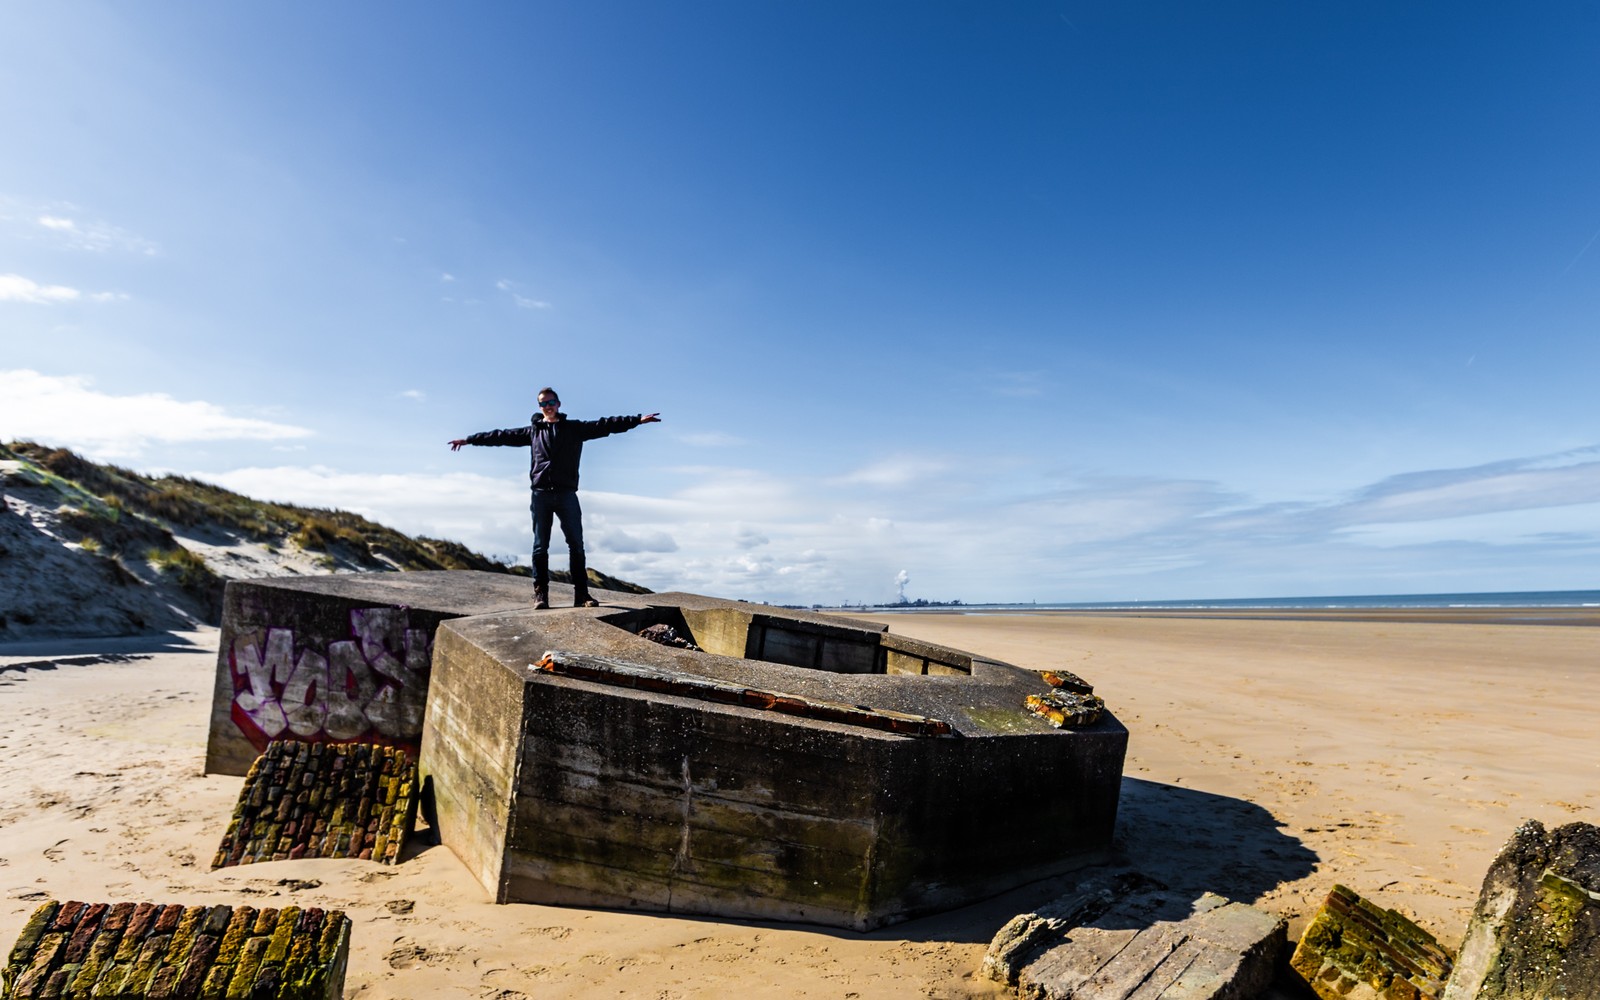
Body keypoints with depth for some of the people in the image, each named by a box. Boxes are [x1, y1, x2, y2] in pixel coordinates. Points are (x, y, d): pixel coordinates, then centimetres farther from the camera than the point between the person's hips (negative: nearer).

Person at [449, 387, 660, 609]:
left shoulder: (575, 428, 8)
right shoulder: (532, 431, 13)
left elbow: (605, 425, -1)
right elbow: (501, 436, 17)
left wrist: (638, 419, -10)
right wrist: (469, 439, 18)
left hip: (566, 494, -1)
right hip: (540, 494, 1)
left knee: (576, 544, -2)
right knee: (540, 546, 2)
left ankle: (582, 594, 0)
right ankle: (540, 594, 5)